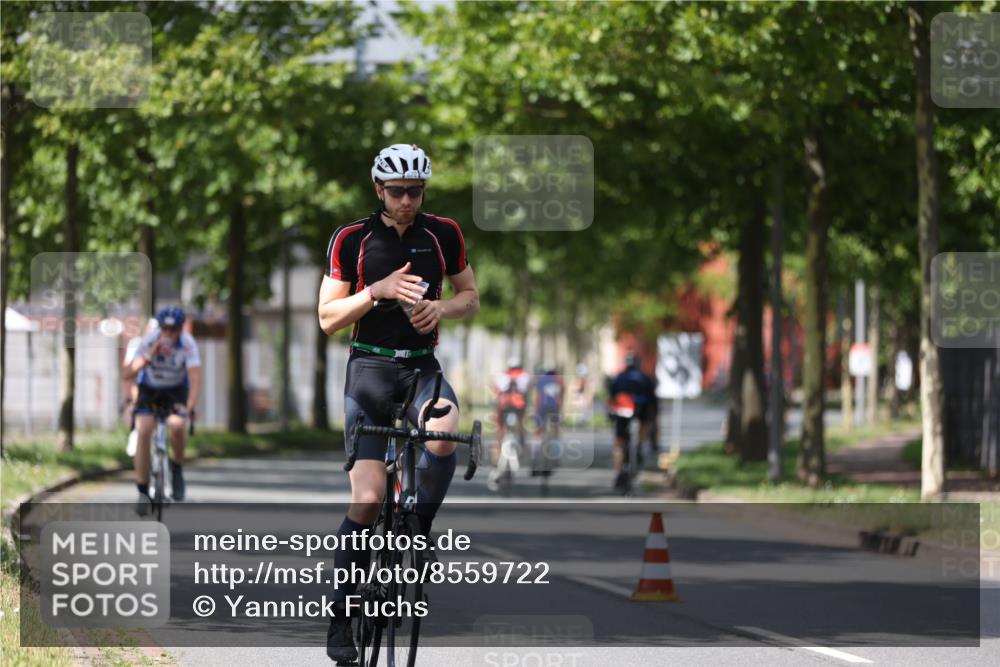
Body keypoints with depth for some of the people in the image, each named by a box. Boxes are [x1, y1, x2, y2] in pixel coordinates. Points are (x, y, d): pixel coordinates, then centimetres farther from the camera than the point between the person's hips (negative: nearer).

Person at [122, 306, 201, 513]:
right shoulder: (149, 340, -23)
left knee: (177, 425, -30)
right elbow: (127, 374, -29)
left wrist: (189, 407, -48)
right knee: (143, 431, -22)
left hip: (176, 391, -1)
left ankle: (177, 468, -1)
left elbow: (195, 378, -32)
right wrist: (150, 356, -42)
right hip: (149, 390, 1)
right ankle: (143, 492, -14)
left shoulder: (188, 343, -24)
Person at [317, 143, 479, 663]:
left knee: (444, 433, -34)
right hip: (370, 367, -2)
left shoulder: (443, 235, 2)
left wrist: (441, 307, -10)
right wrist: (377, 291, -19)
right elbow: (328, 319, -4)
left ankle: (417, 537, -11)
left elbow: (471, 297, 12)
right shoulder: (351, 240, -4)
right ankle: (342, 615, 0)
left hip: (422, 366, 2)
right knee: (368, 498, -12)